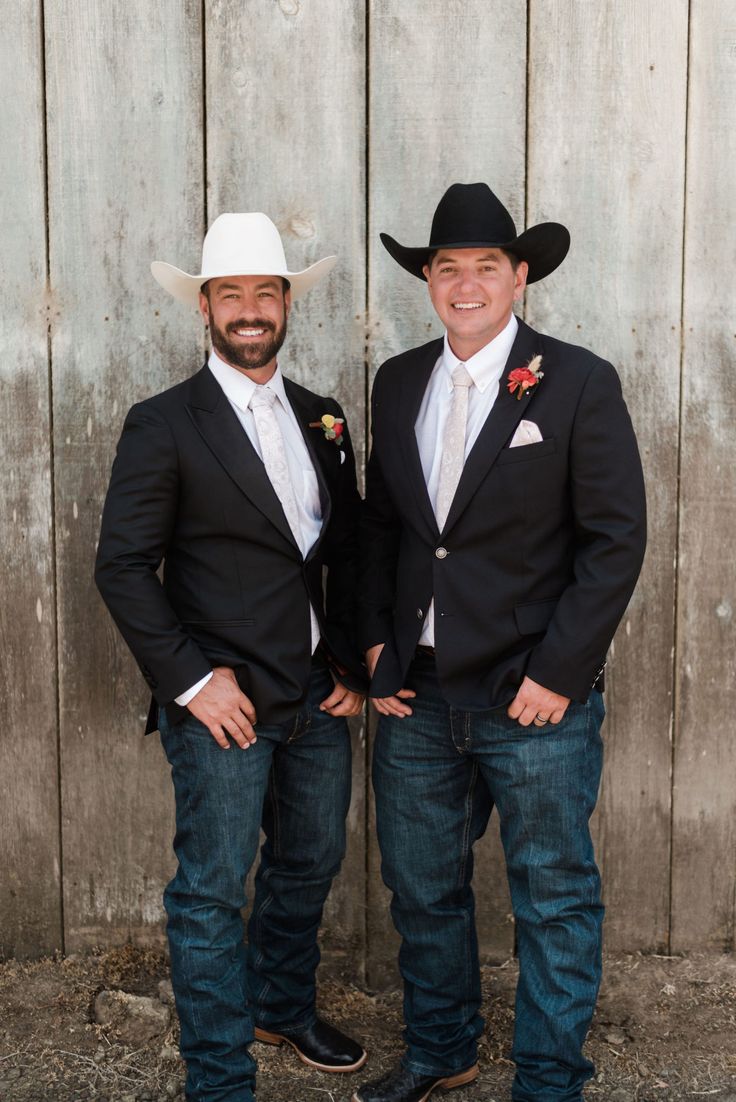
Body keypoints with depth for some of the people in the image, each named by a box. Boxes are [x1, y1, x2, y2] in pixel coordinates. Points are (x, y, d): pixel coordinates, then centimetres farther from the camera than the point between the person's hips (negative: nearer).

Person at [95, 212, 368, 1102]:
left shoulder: (322, 421, 9)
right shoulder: (162, 426, -8)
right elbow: (122, 567, -11)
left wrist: (351, 663, 7)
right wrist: (191, 679, -15)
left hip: (317, 695, 6)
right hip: (224, 700, -6)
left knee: (310, 865, 21)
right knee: (211, 892, 2)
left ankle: (283, 1007, 46)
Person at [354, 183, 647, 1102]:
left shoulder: (579, 383, -7)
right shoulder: (398, 382, 8)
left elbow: (616, 537, -9)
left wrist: (557, 671, -14)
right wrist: (376, 644, 4)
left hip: (534, 693, -4)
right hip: (418, 692, 5)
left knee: (554, 898, 8)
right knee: (421, 887, 17)